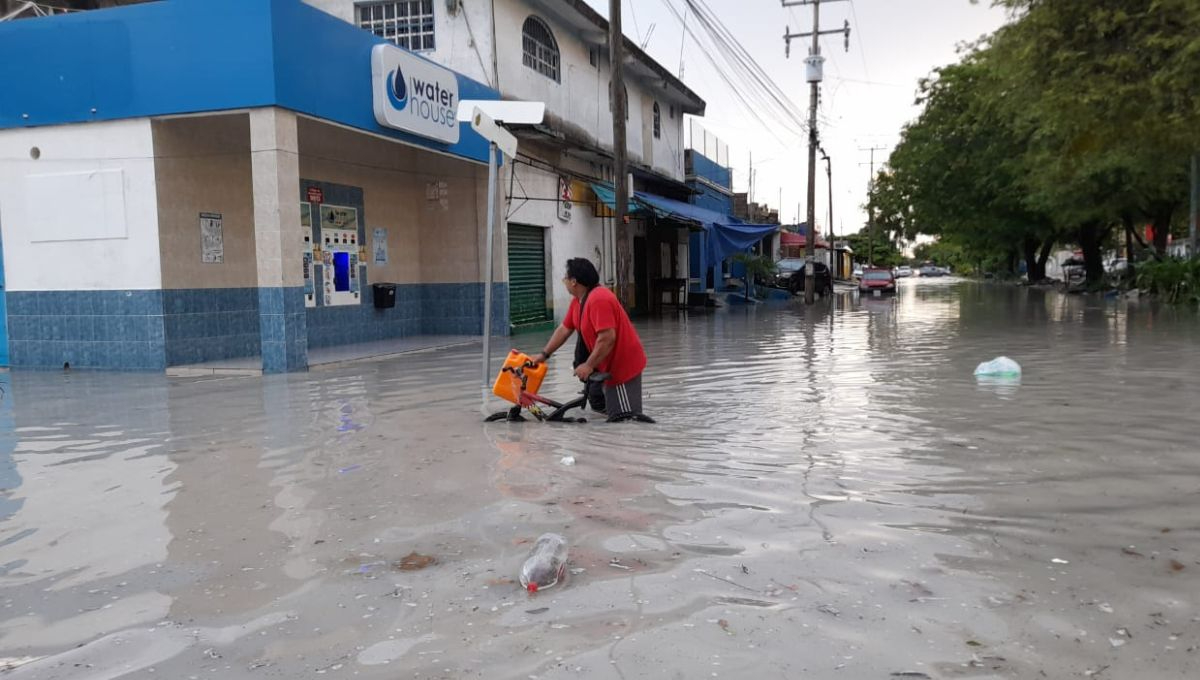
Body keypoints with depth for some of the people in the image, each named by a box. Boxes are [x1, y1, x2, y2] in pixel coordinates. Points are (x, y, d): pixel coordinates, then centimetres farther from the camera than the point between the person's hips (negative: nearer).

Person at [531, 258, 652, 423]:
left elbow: (607, 338, -31)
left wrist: (589, 366, -23)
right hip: (609, 365, 10)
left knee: (623, 416, -12)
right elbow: (564, 329, 14)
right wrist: (544, 354, 14)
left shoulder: (599, 299, -25)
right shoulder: (578, 300, 5)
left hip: (624, 365, -10)